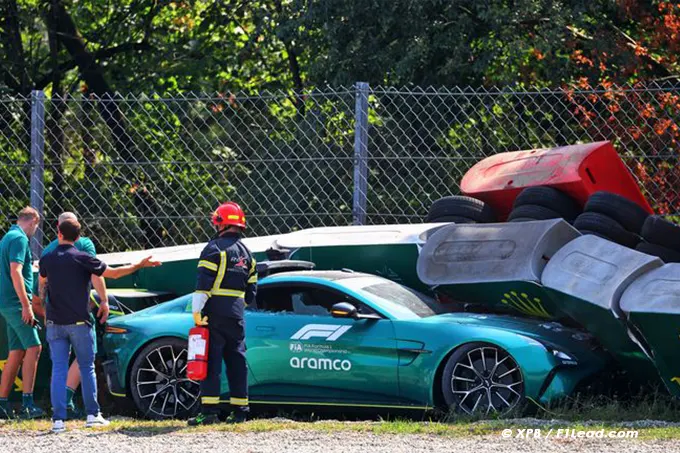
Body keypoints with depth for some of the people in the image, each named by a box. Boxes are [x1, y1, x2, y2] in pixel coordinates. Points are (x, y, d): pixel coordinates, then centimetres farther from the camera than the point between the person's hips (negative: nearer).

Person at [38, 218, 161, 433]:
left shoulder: (46, 260, 3)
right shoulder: (82, 258, -7)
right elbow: (112, 273, -4)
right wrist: (140, 265, 5)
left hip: (55, 323, 2)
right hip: (79, 322, -2)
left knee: (58, 370, 1)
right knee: (87, 368, 10)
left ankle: (58, 419, -6)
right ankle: (92, 414, 10)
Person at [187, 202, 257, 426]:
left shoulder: (215, 248, -6)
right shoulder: (246, 253, 17)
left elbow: (204, 283, -15)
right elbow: (251, 291, 20)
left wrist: (197, 311, -16)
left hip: (215, 314, -6)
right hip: (236, 315, 6)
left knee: (211, 361, -7)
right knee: (237, 362, 9)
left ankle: (209, 411, -13)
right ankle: (240, 411, 9)